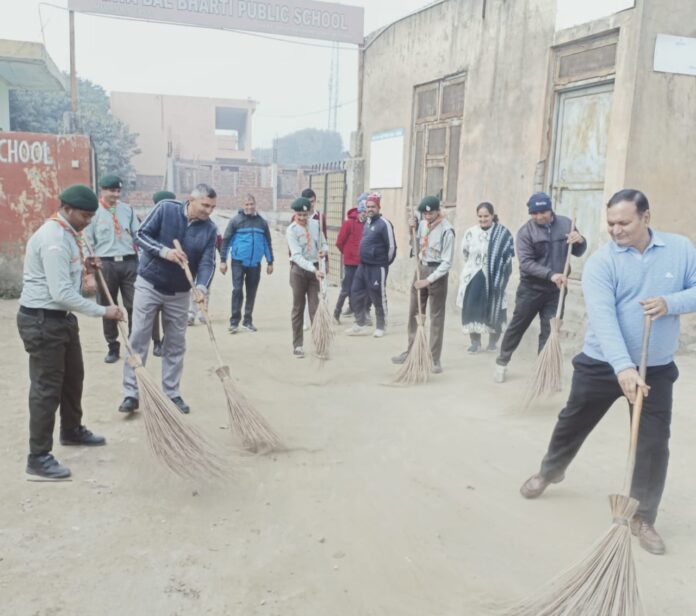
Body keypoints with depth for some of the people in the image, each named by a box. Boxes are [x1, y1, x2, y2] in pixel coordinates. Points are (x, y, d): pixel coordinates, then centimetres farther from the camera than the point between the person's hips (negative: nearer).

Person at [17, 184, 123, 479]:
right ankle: (38, 457, 5)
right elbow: (62, 294, -29)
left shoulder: (66, 233, 10)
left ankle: (71, 430, 42)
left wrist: (83, 263, 14)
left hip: (61, 318, 10)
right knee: (47, 387, -5)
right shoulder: (53, 238, -24)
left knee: (73, 377, 22)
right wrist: (102, 311, -24)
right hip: (41, 321, -10)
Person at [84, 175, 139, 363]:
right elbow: (88, 241, 0)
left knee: (134, 305, 1)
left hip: (129, 262, 2)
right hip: (106, 264, -2)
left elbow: (137, 235, 11)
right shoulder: (94, 211, 0)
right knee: (108, 308, 6)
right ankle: (113, 347, 17)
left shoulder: (127, 209, 8)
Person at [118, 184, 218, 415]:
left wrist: (201, 286, -30)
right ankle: (131, 394, 2)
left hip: (179, 292, 3)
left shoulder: (210, 229, -6)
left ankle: (172, 393, 18)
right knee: (138, 339, -3)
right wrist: (164, 251, -26)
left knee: (176, 345, 7)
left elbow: (207, 262, -12)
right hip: (149, 285, -3)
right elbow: (141, 234, -11)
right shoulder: (165, 208, -12)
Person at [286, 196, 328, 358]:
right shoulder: (291, 230, -12)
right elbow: (297, 255, -21)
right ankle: (297, 345, 13)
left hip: (314, 268, 3)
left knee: (315, 307, 3)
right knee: (298, 308, 5)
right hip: (299, 269, -3)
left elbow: (324, 243, 13)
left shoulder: (315, 224, 3)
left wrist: (324, 250, -12)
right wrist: (313, 269, -32)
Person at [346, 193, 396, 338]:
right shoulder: (367, 221, 12)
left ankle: (381, 327, 15)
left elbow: (391, 246, -14)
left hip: (377, 267, -9)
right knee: (356, 293, 10)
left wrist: (385, 263, -3)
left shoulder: (384, 223, -14)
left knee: (378, 298, 1)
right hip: (363, 265, 9)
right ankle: (361, 324, 21)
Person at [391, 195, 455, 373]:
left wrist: (429, 280, -22)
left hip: (437, 272, -7)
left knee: (436, 316, 0)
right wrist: (412, 229, 0)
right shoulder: (422, 224, 3)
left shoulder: (446, 230, -18)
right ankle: (411, 351, 26)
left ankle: (435, 358, 7)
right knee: (414, 313, 13)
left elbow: (447, 262, -19)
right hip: (421, 269, 7)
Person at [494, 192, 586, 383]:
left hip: (556, 289, 2)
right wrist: (550, 275, -31)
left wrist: (580, 241, -15)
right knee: (517, 325, 7)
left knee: (550, 331, 5)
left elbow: (578, 252, 8)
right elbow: (526, 263, -18)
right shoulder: (525, 231, -10)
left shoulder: (565, 224, 0)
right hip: (531, 288, -2)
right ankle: (502, 361, 25)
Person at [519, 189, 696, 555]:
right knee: (572, 424, 15)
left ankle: (643, 518, 20)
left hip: (657, 368, 2)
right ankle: (550, 471, 43)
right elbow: (603, 317, -24)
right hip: (602, 364, -1)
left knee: (654, 444, 2)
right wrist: (623, 367, -36)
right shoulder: (600, 262, -14)